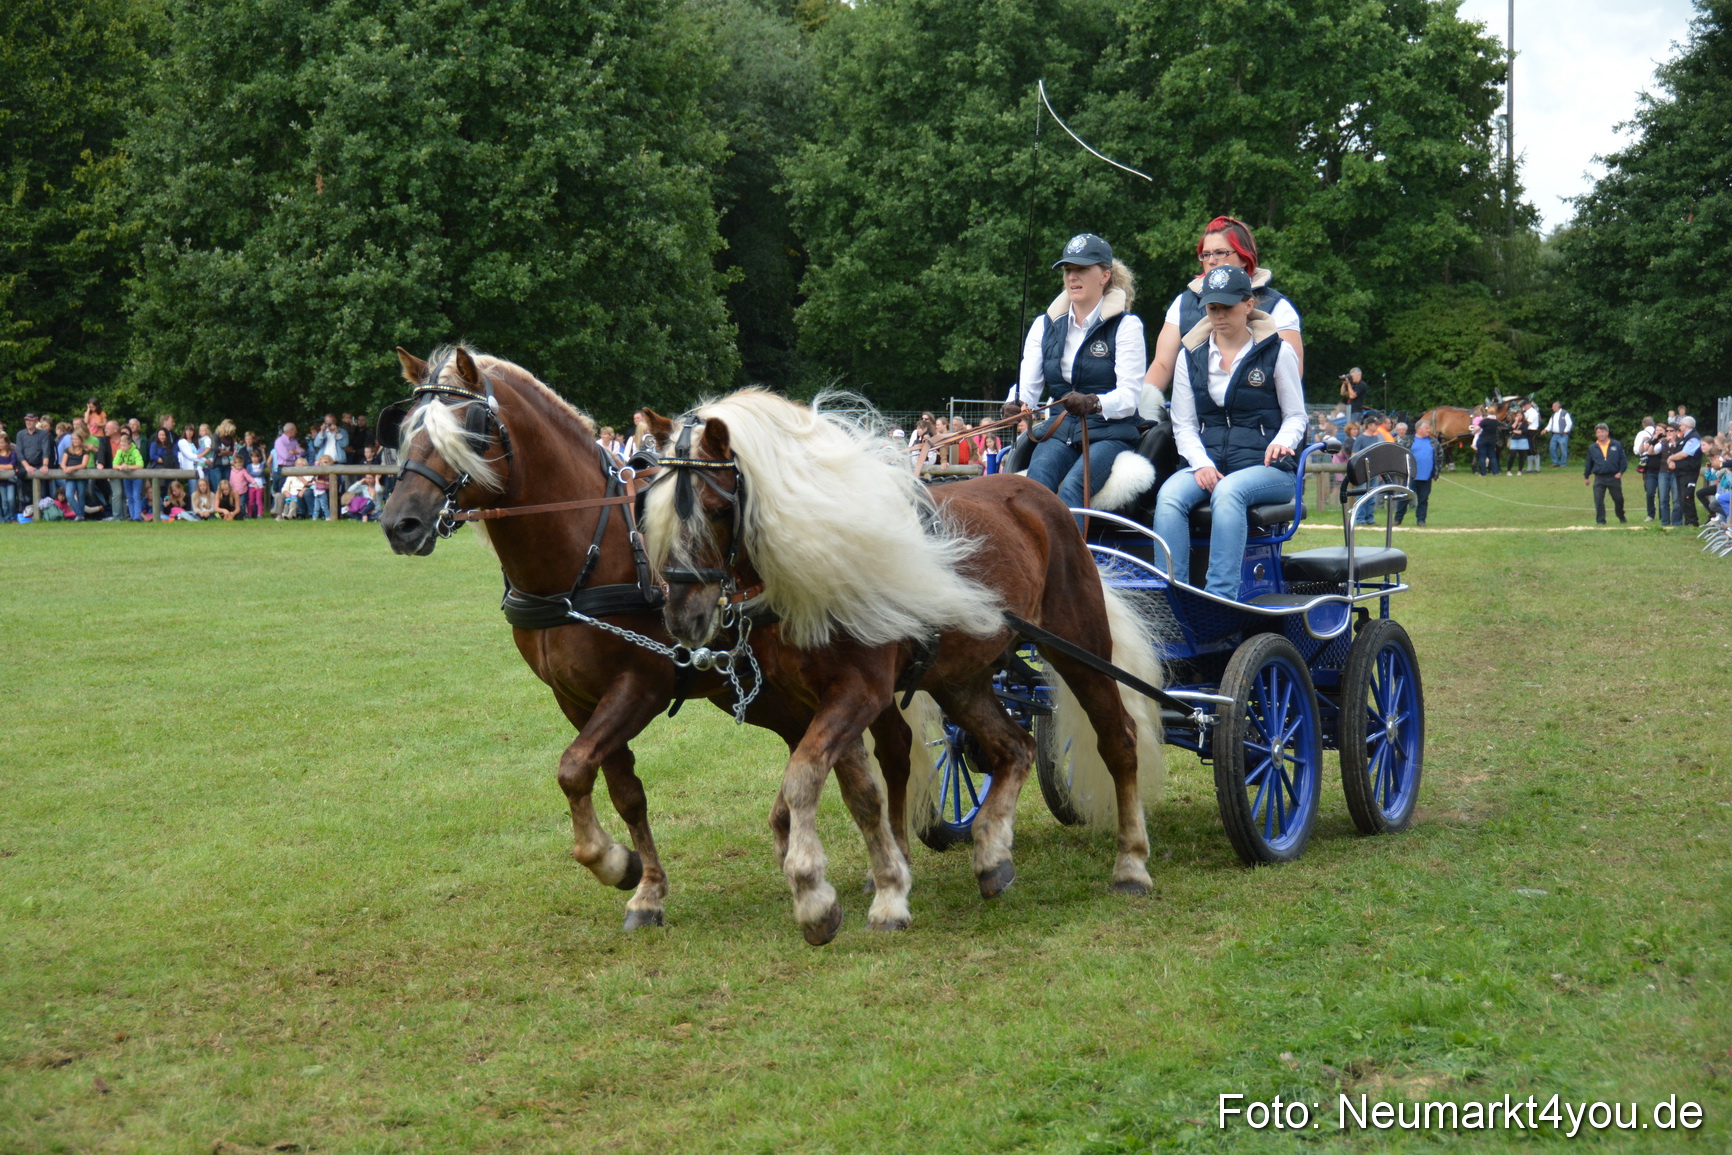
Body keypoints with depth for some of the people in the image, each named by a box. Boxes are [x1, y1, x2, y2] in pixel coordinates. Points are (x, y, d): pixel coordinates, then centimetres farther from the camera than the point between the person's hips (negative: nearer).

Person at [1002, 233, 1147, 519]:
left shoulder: (1126, 325, 0)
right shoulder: (1045, 325, 14)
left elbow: (1130, 396, -11)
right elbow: (1027, 383, 4)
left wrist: (1093, 404, -32)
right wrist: (1016, 403, -21)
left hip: (1109, 434, -3)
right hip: (1059, 433, 3)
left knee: (1072, 486, -33)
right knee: (1036, 483, -30)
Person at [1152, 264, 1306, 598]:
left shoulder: (1277, 352, 7)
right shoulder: (1191, 357, 15)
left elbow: (1296, 416, 8)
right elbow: (1183, 424, 11)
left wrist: (1282, 441, -16)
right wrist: (1201, 464, -9)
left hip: (1266, 469, -3)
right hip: (1208, 464, 3)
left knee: (1228, 492, -38)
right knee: (1169, 495, -31)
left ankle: (1221, 597, -45)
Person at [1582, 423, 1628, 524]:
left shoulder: (1616, 445, 1)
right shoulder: (1593, 448, 7)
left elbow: (1623, 459, 4)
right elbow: (1588, 463, 15)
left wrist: (1620, 472, -7)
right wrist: (1586, 477, 19)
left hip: (1614, 477, -1)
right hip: (1599, 479, 1)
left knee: (1618, 499, 9)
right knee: (1598, 500, -7)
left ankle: (1622, 518, 29)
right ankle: (1600, 520, -1)